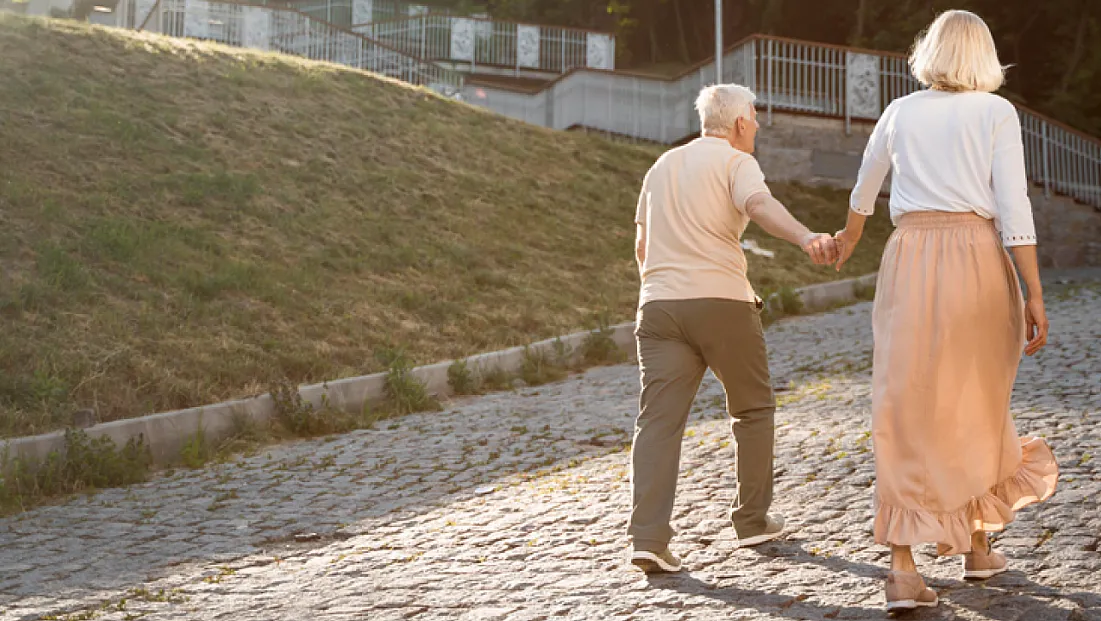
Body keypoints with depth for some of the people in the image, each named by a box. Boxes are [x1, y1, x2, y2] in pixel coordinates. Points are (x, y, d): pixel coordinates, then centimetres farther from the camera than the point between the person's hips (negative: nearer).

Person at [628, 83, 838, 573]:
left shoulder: (662, 166, 21)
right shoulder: (735, 161, 1)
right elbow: (759, 204, -22)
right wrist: (807, 238, -39)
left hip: (659, 304, 5)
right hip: (721, 302, -5)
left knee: (658, 420, -4)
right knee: (753, 409, 15)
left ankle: (648, 537, -17)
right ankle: (752, 520, 21)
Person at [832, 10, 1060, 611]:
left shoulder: (899, 113, 12)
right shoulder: (995, 112, 2)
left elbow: (864, 188, 30)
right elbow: (1013, 208, -7)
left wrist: (850, 235, 50)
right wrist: (1034, 296, -6)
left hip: (910, 258, 1)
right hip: (977, 256, -1)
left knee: (905, 411, 0)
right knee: (979, 405, 17)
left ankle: (902, 567, -10)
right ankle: (978, 544, 29)